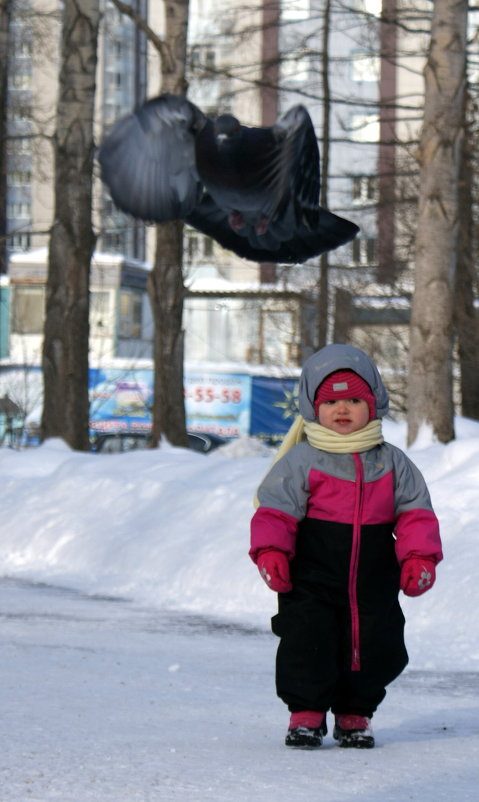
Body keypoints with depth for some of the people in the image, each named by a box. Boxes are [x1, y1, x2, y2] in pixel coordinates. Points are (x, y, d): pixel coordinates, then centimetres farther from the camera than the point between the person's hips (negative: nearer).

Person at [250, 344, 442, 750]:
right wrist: (270, 551, -20)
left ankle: (355, 715, 23)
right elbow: (275, 509, -6)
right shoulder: (301, 461, -3)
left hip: (374, 582, 3)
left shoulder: (391, 462, 6)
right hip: (311, 580, -2)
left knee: (376, 647, 5)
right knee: (307, 643, -6)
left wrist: (419, 557, -7)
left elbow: (416, 512, 6)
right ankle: (306, 714, 11)